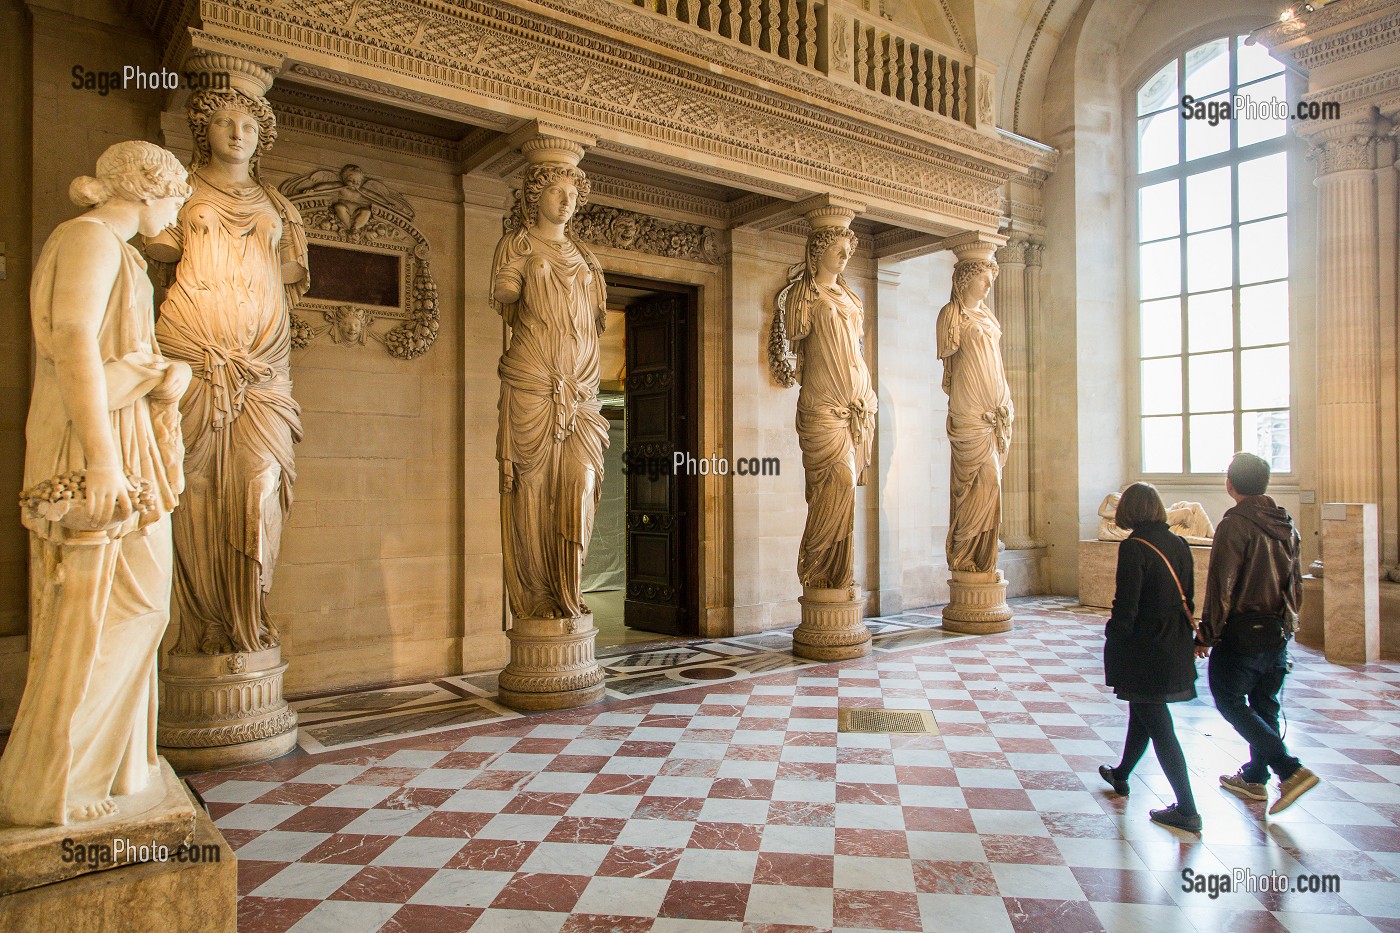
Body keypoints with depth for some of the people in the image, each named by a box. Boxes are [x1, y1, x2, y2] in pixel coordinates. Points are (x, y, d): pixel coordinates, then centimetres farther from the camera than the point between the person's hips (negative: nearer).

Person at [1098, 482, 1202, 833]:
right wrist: (1181, 636, 18)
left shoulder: (1134, 547, -19)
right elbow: (1187, 599, 9)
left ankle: (1187, 810, 5)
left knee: (1159, 728, 1)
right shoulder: (1178, 544, 3)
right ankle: (1121, 775, 42)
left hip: (1145, 652, -8)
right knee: (1142, 713, 24)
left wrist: (1112, 642, -8)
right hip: (1176, 651, 8)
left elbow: (1126, 605, -20)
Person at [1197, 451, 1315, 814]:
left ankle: (1291, 770, -6)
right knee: (1264, 706, 16)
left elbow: (1221, 586, -19)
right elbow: (1296, 583, 15)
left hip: (1242, 633, -8)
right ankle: (1255, 777, 27)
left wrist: (1207, 634, -12)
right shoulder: (1286, 524, 7)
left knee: (1230, 702, 4)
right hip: (1279, 632, 8)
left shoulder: (1234, 524, -17)